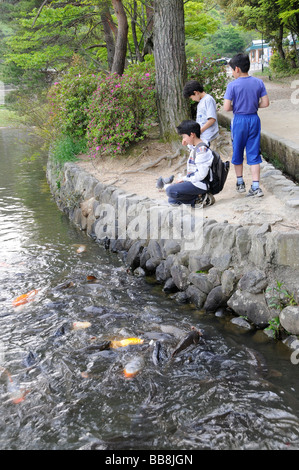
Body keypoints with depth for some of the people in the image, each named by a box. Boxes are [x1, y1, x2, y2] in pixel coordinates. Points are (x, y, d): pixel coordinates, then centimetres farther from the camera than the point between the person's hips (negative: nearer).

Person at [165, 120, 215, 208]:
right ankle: (199, 199, 0)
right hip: (193, 181, 11)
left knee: (170, 190, -24)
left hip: (200, 184, -11)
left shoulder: (202, 149, -18)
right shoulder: (194, 148, 14)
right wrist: (183, 180, 9)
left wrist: (186, 180, -13)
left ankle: (199, 198, -13)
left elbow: (201, 174, -23)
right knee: (172, 200, 8)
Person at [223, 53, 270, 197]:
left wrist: (236, 107, 5)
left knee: (237, 152, 15)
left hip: (239, 120, -3)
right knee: (254, 154, 6)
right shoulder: (259, 82, -1)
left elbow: (226, 108, -16)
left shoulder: (233, 85, -13)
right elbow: (265, 103, 0)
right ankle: (256, 186, -1)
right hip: (254, 119, 3)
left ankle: (240, 183, 26)